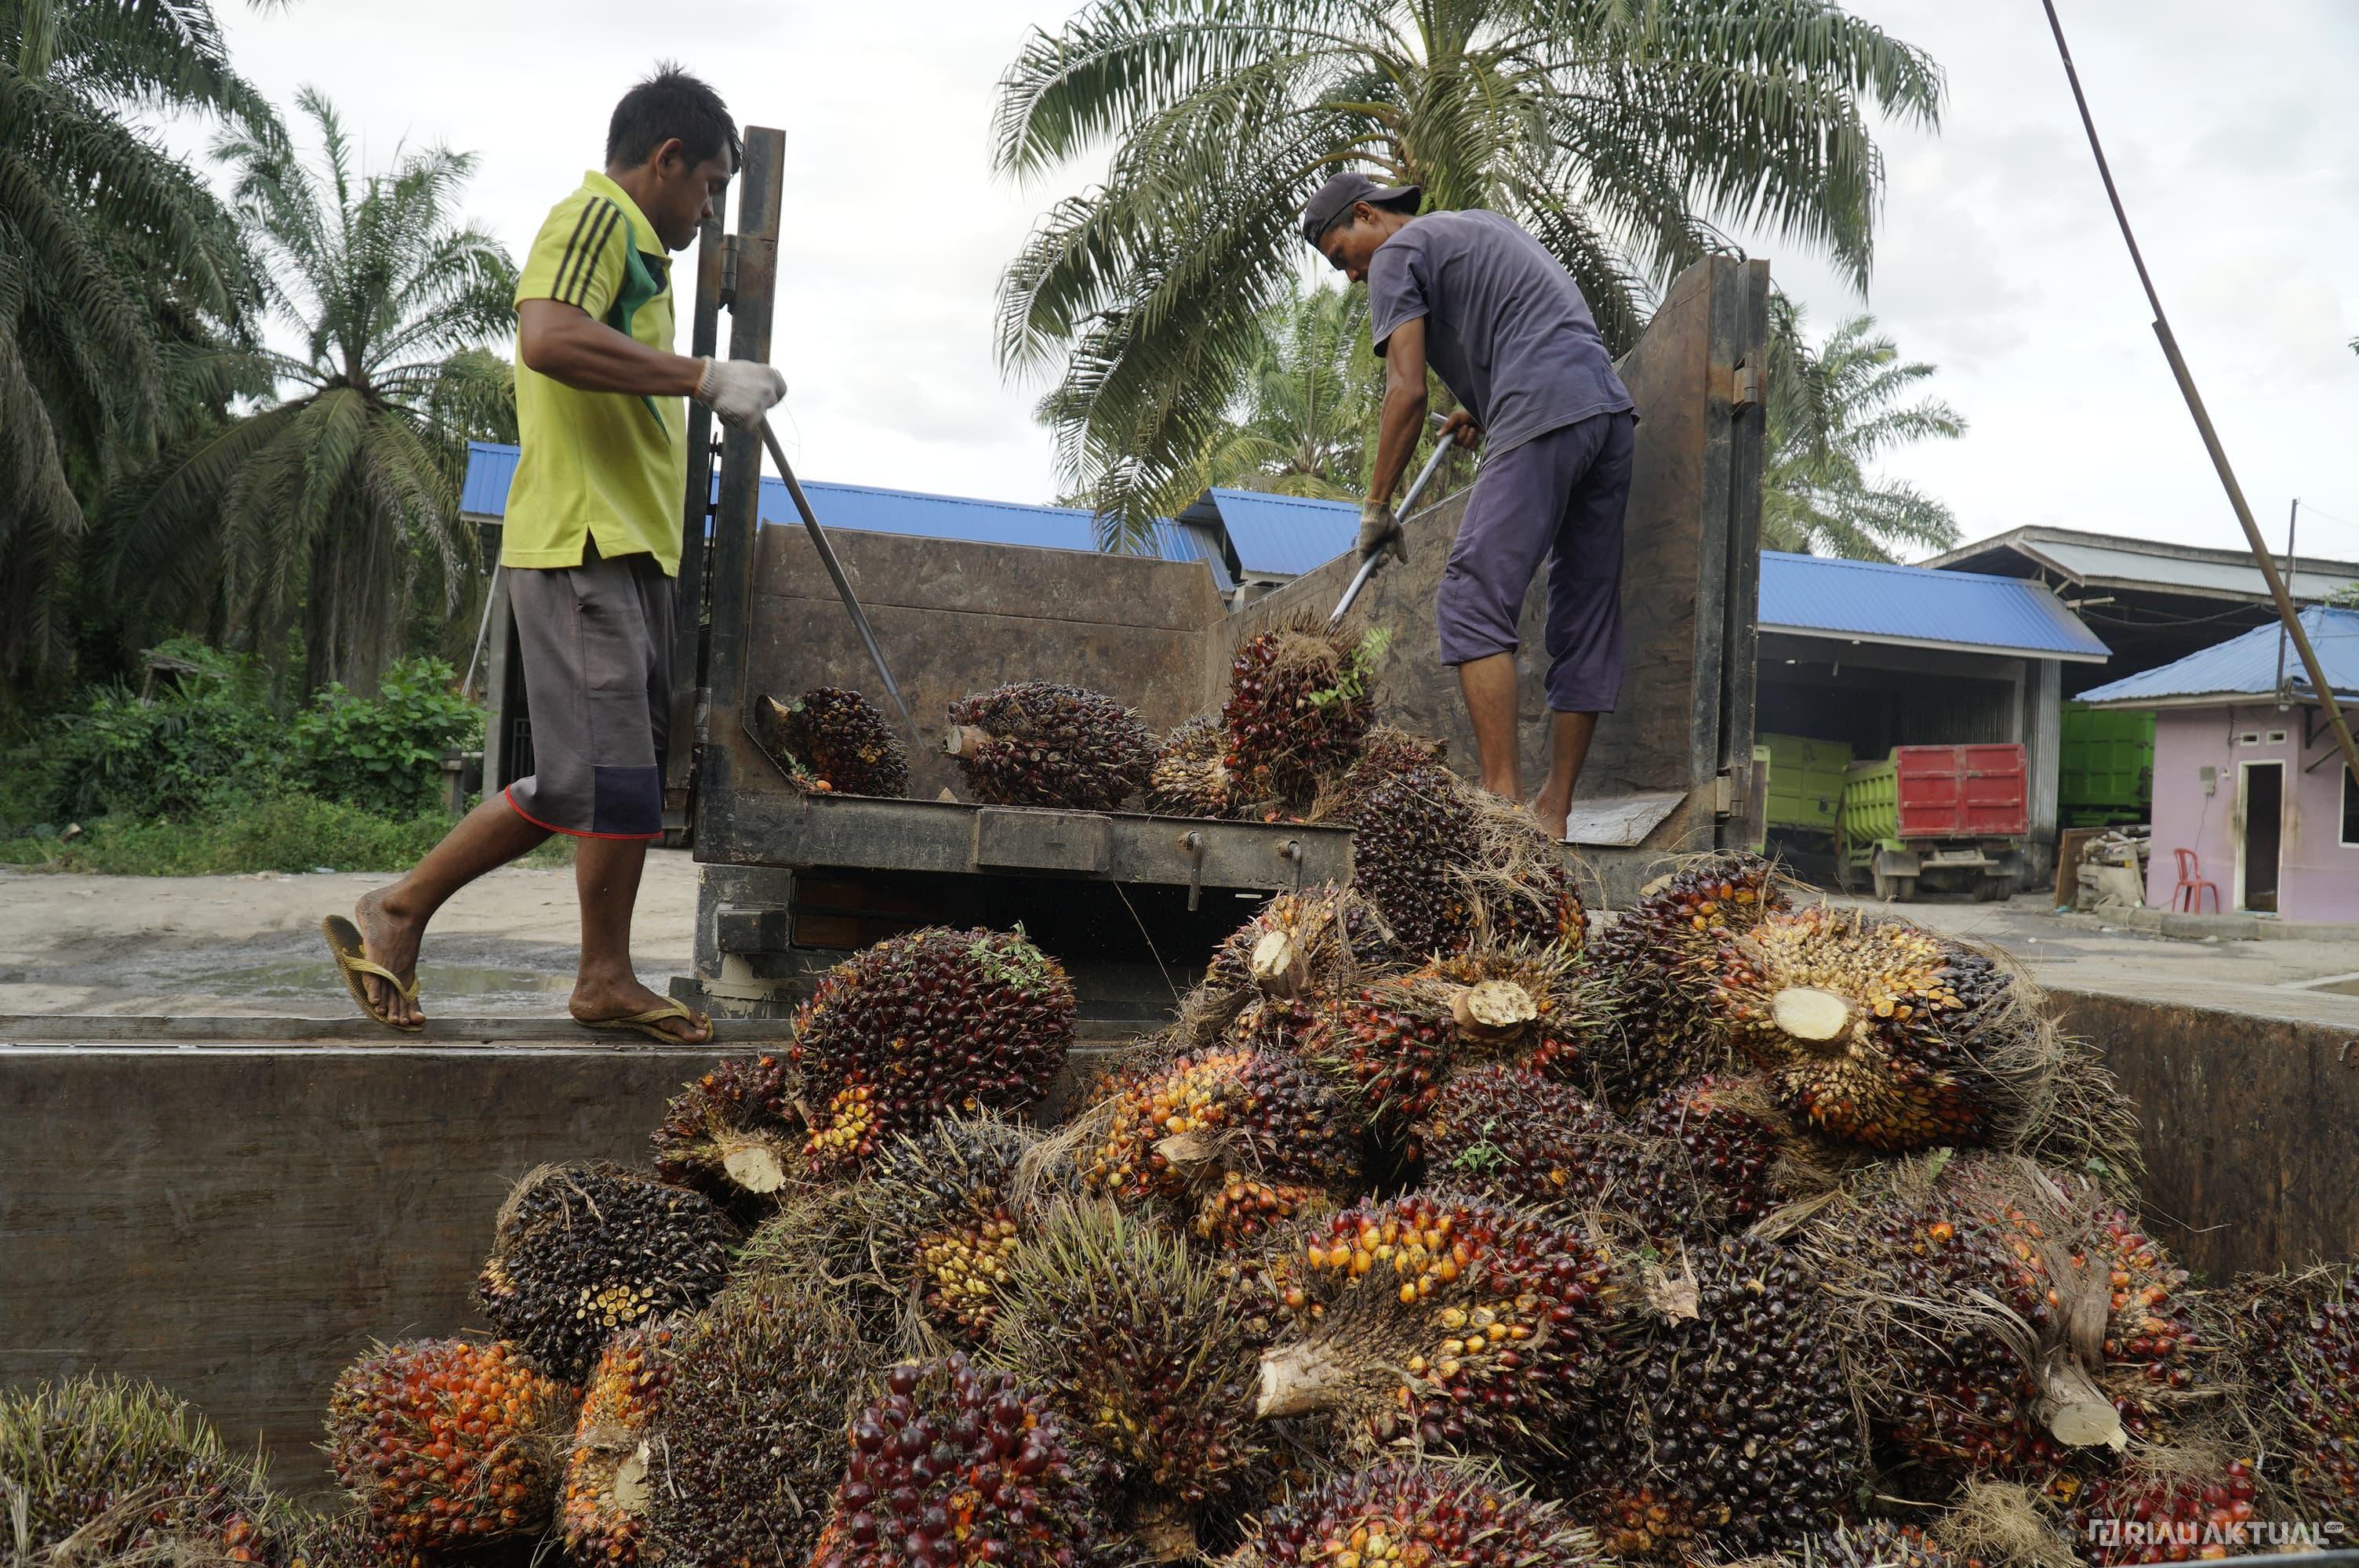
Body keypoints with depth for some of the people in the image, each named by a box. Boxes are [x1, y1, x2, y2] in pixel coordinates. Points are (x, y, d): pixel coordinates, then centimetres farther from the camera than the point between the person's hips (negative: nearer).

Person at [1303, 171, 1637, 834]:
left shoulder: (1399, 253, 6)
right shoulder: (1488, 225, 32)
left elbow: (1407, 391, -4)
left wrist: (1377, 506, 1)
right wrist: (1484, 409, 33)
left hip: (1546, 422, -9)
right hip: (1612, 411, 9)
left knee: (1474, 602, -9)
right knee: (1585, 619, 6)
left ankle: (1503, 797, -16)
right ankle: (1554, 812, 10)